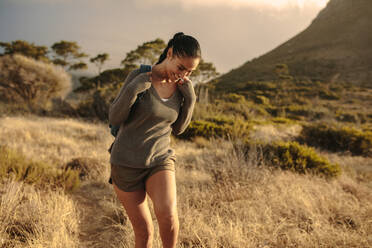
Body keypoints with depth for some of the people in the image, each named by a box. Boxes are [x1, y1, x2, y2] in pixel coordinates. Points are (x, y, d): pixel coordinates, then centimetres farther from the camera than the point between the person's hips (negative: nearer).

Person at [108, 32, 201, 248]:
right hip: (127, 163, -2)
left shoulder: (181, 86, 0)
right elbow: (115, 119, -11)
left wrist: (190, 99, -7)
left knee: (168, 215, -24)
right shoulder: (139, 77, -13)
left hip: (160, 160, 3)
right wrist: (133, 90, -26)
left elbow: (177, 129, 7)